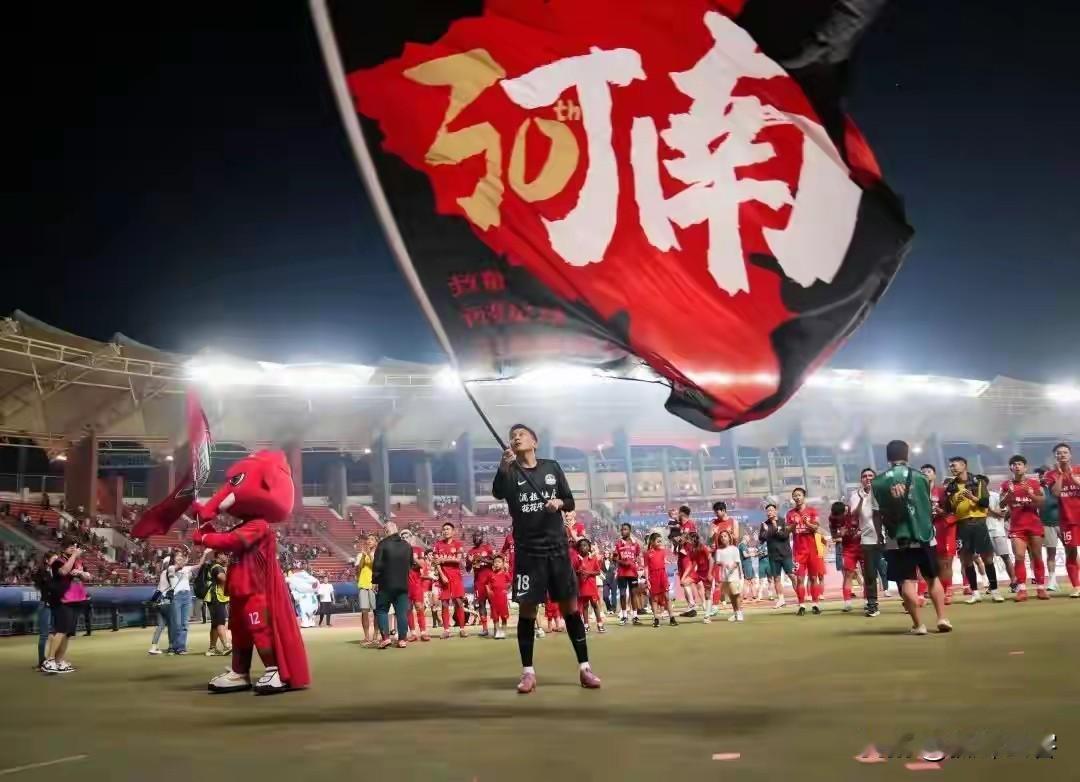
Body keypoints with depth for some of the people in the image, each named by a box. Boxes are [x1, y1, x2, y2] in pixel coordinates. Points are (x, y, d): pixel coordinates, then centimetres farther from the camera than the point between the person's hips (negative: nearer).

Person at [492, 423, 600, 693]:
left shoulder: (552, 467, 6)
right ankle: (528, 672, 8)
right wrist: (504, 466, -40)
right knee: (527, 609, -1)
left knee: (570, 605, 4)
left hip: (557, 547, 2)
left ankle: (584, 667, 11)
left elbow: (570, 502, 11)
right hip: (527, 550, -2)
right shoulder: (510, 472, -1)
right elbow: (497, 493, -23)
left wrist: (559, 502, -12)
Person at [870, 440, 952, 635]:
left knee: (907, 582, 2)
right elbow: (928, 507, 10)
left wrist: (880, 537, 10)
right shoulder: (920, 477, 0)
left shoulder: (878, 483, -3)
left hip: (897, 540, -1)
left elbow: (877, 514, -1)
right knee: (933, 578, 15)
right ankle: (942, 618, 11)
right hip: (923, 536, 1)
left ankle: (918, 625, 0)